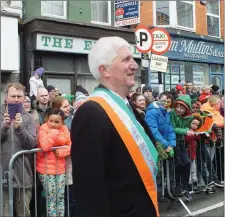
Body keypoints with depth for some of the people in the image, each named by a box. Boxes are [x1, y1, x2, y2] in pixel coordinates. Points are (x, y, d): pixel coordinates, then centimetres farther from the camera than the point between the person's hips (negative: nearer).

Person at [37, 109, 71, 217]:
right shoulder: (43, 129, -9)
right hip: (46, 168, -4)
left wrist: (61, 152, -16)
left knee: (61, 197, 9)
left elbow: (70, 145, 0)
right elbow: (45, 146, -25)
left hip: (60, 168, 5)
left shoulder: (64, 129, 6)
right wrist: (54, 131, -21)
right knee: (51, 197, -3)